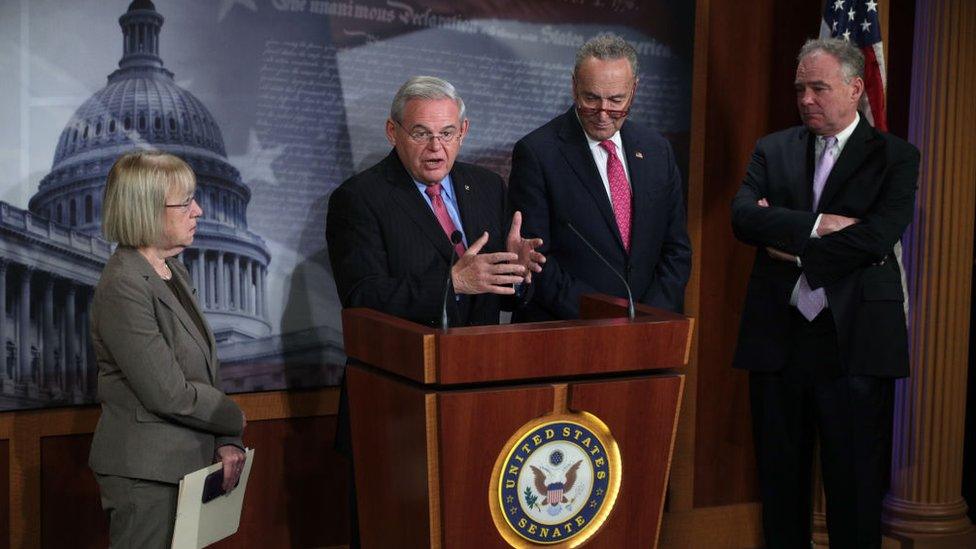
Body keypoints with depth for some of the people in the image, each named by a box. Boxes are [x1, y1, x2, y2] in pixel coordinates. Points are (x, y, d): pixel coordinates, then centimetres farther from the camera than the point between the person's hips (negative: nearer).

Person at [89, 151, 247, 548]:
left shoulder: (173, 272, 10)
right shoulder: (122, 287, -19)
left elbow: (206, 367, 12)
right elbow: (168, 393, -21)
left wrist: (226, 441, 0)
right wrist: (233, 420, -6)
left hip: (184, 462, 8)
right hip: (144, 472, -8)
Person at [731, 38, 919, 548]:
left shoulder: (895, 157, 1)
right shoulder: (772, 149, 10)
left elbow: (876, 236, -13)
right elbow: (742, 217, -6)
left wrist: (794, 251, -9)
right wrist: (815, 226, -16)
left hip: (853, 339, -3)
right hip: (777, 335, 3)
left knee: (855, 484, 2)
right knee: (780, 479, 11)